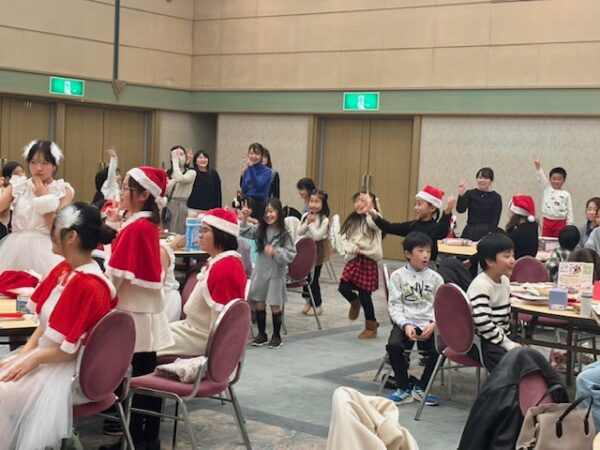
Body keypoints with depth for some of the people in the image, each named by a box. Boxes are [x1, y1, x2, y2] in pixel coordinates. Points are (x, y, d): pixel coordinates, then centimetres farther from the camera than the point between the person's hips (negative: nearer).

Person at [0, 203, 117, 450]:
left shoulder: (89, 286, -25)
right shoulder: (61, 271, 4)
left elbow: (72, 349, -21)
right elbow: (45, 324, 9)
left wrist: (33, 359, -14)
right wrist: (22, 354, -3)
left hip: (73, 371, -9)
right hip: (46, 356, 9)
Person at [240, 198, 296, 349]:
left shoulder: (284, 233, -13)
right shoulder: (260, 230, 1)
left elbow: (291, 255, -13)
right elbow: (244, 232, 4)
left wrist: (276, 252, -26)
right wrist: (245, 218, -10)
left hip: (276, 274, -4)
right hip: (260, 271, 4)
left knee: (275, 306, 5)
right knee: (259, 303, 12)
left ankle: (276, 336, 20)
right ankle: (261, 334, 26)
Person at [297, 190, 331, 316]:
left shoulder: (324, 220, -15)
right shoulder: (305, 216, 2)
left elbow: (317, 236, -22)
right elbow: (299, 233, -1)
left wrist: (311, 224, -18)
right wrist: (307, 222, -13)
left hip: (318, 251, -6)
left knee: (314, 278, -1)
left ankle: (317, 305, 13)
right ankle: (309, 301, 28)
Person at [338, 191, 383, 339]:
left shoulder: (372, 219, -6)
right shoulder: (351, 220, 11)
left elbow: (373, 222, -32)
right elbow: (344, 238, 6)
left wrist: (370, 207, -26)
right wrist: (353, 248, -11)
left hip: (368, 261, -5)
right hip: (353, 260, 5)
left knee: (364, 295, 0)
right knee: (343, 287, -6)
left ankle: (371, 327, 17)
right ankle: (355, 303, 31)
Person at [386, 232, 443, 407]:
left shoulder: (435, 278, 9)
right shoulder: (398, 276, 5)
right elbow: (394, 305, 0)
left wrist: (433, 324, -13)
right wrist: (405, 325, -16)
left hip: (429, 324, 1)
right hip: (405, 322, -1)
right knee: (393, 345, -30)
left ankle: (420, 388, 1)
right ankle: (404, 389, -6)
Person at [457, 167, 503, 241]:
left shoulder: (496, 197, 4)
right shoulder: (470, 194, 7)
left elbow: (495, 219, -1)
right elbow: (460, 210, -5)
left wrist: (490, 234, -15)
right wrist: (461, 193, -16)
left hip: (487, 232, -1)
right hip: (470, 232, 1)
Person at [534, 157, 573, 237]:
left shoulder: (566, 194, 2)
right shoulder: (547, 189, 5)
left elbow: (570, 211, 2)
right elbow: (541, 178, -8)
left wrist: (569, 225, -4)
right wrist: (538, 167, -24)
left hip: (560, 223, -1)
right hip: (547, 222, 1)